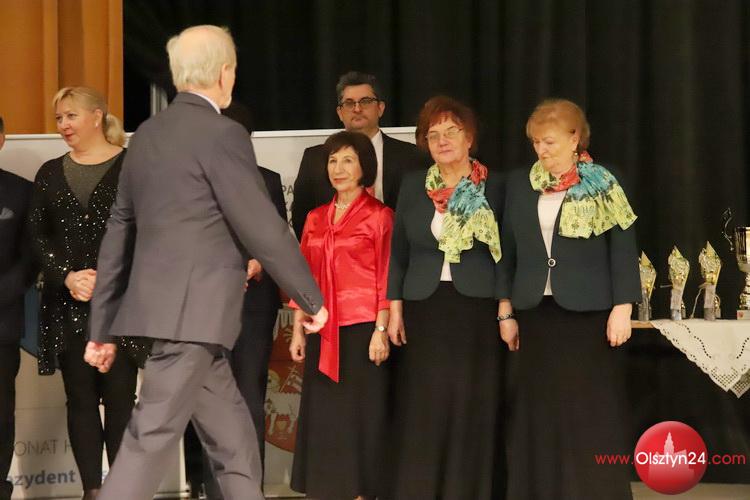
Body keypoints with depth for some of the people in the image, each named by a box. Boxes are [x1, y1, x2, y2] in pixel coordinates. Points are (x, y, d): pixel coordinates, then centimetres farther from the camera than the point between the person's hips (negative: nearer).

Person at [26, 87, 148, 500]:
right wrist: (69, 277, -9)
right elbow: (37, 237, 8)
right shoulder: (50, 174, 13)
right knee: (80, 398, 4)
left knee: (119, 397, -3)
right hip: (66, 306, 4)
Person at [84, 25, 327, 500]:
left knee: (233, 441, 16)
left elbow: (119, 233, 16)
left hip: (160, 309, 8)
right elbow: (264, 229, -11)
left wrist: (103, 327, 20)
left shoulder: (147, 134, 13)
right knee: (150, 441, -9)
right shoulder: (223, 134, -10)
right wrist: (312, 299, 1)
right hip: (191, 312, -8)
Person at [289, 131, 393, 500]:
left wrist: (381, 330, -13)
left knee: (359, 414, -1)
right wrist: (298, 330, 9)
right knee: (322, 417, 5)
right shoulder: (315, 218, 13)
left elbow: (387, 276, -6)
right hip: (322, 332, 5)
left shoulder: (379, 215, -2)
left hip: (361, 329, -5)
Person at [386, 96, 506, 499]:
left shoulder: (494, 187, 0)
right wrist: (395, 308, 4)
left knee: (474, 410, 1)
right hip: (424, 309, 2)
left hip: (478, 309, -2)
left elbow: (507, 254, 1)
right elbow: (398, 251, 10)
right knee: (423, 412, 2)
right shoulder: (413, 185, 8)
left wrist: (507, 311, -5)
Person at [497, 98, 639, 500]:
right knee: (540, 415, 7)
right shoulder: (520, 184, 9)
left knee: (590, 415, -2)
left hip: (588, 313, -4)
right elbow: (508, 252, 11)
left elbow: (623, 250, -4)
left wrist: (621, 309, -11)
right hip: (536, 314, 4)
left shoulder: (604, 184, -2)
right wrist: (506, 312, 8)